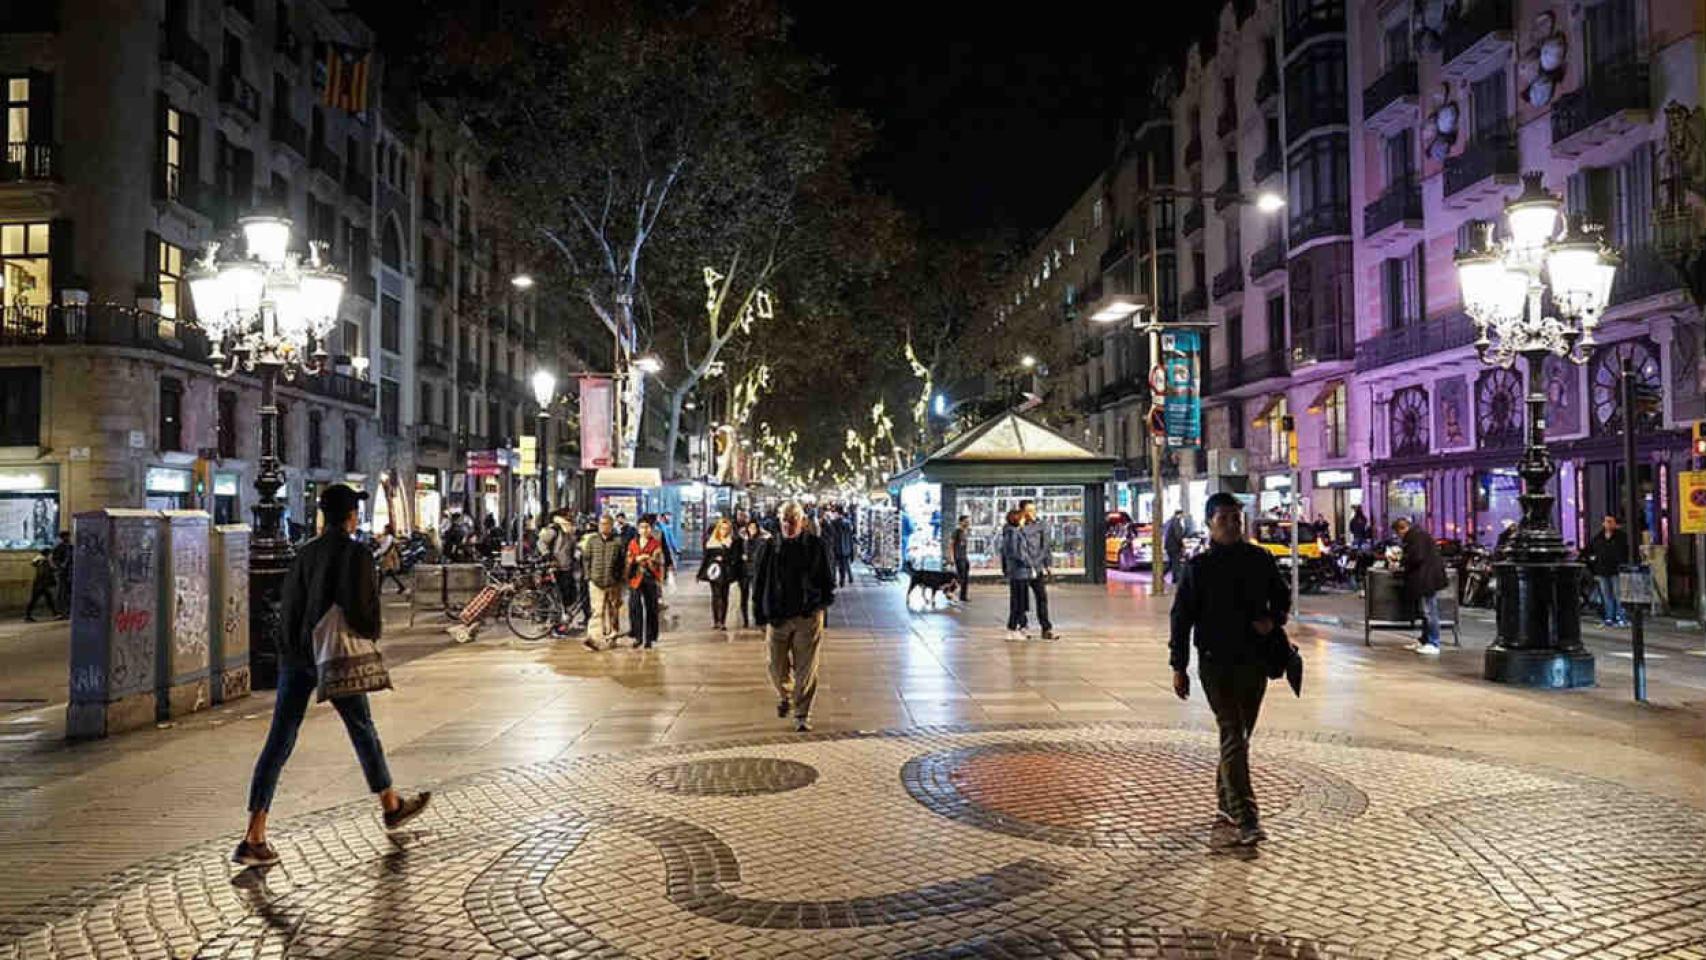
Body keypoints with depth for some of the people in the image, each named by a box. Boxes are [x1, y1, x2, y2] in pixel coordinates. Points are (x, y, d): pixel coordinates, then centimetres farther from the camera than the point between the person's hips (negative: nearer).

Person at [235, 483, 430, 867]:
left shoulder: (306, 551, 6)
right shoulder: (356, 555, -13)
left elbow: (288, 595, 8)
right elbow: (364, 611, -19)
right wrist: (373, 630, 1)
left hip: (294, 654, 5)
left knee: (279, 741, 2)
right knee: (363, 730, 14)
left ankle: (254, 837, -2)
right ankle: (391, 806, 32)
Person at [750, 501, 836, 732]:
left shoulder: (816, 546, 1)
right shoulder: (768, 548, 3)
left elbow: (827, 579, 10)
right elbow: (758, 583, 7)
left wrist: (823, 603, 2)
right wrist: (760, 616, 3)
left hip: (808, 617, -1)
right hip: (777, 617, 2)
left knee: (806, 669, -1)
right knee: (777, 667, 8)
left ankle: (802, 715, 9)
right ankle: (784, 696, 39)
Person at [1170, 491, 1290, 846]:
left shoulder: (1260, 559, 5)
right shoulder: (1197, 567, -5)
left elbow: (1283, 596, 18)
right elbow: (1181, 618, -2)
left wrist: (1273, 620, -5)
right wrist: (1178, 667, -4)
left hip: (1255, 660, 4)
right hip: (1216, 661, -4)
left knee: (1238, 735, 14)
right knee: (1233, 737, -10)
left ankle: (1227, 803, 30)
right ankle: (1246, 819, -11)